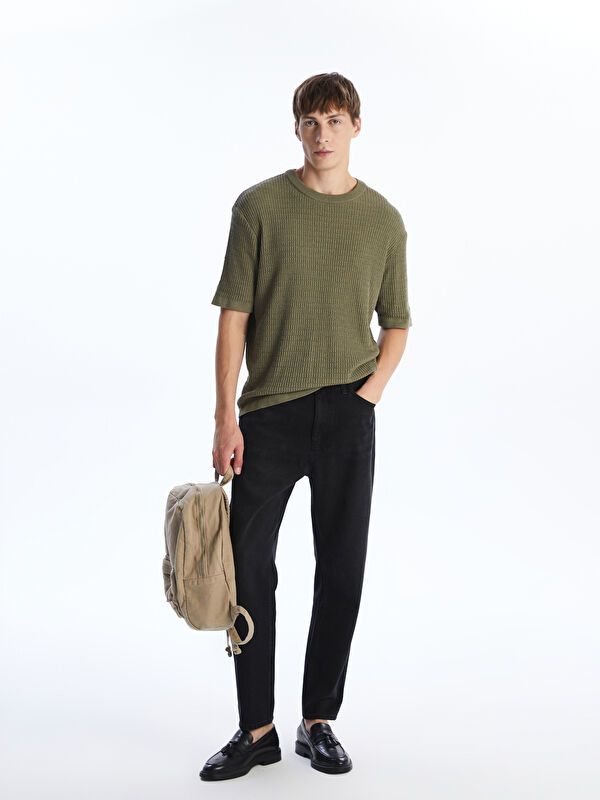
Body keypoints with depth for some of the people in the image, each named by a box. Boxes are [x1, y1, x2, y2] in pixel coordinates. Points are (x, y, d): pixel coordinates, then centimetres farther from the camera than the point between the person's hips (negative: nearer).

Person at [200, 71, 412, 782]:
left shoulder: (383, 219, 7)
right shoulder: (260, 206, 2)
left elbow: (396, 322, 16)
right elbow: (234, 316, -1)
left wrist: (371, 390, -1)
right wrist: (226, 417, -6)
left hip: (347, 413, 2)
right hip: (270, 410, -1)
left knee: (341, 574, 6)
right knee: (249, 570, -1)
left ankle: (318, 721, 21)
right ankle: (256, 730, 13)